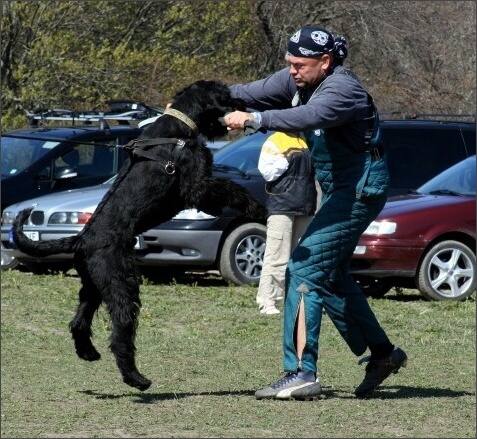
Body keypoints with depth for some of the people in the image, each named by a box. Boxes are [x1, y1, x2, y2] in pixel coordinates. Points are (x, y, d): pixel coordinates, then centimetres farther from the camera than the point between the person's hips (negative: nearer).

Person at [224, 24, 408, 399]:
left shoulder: (342, 88, -24)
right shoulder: (299, 80, 3)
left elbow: (309, 116, -42)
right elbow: (256, 92, 1)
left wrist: (252, 119, -49)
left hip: (361, 188, -10)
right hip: (340, 187, 10)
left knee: (305, 269, -16)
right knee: (332, 276, 19)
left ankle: (301, 373, -18)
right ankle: (382, 354, 31)